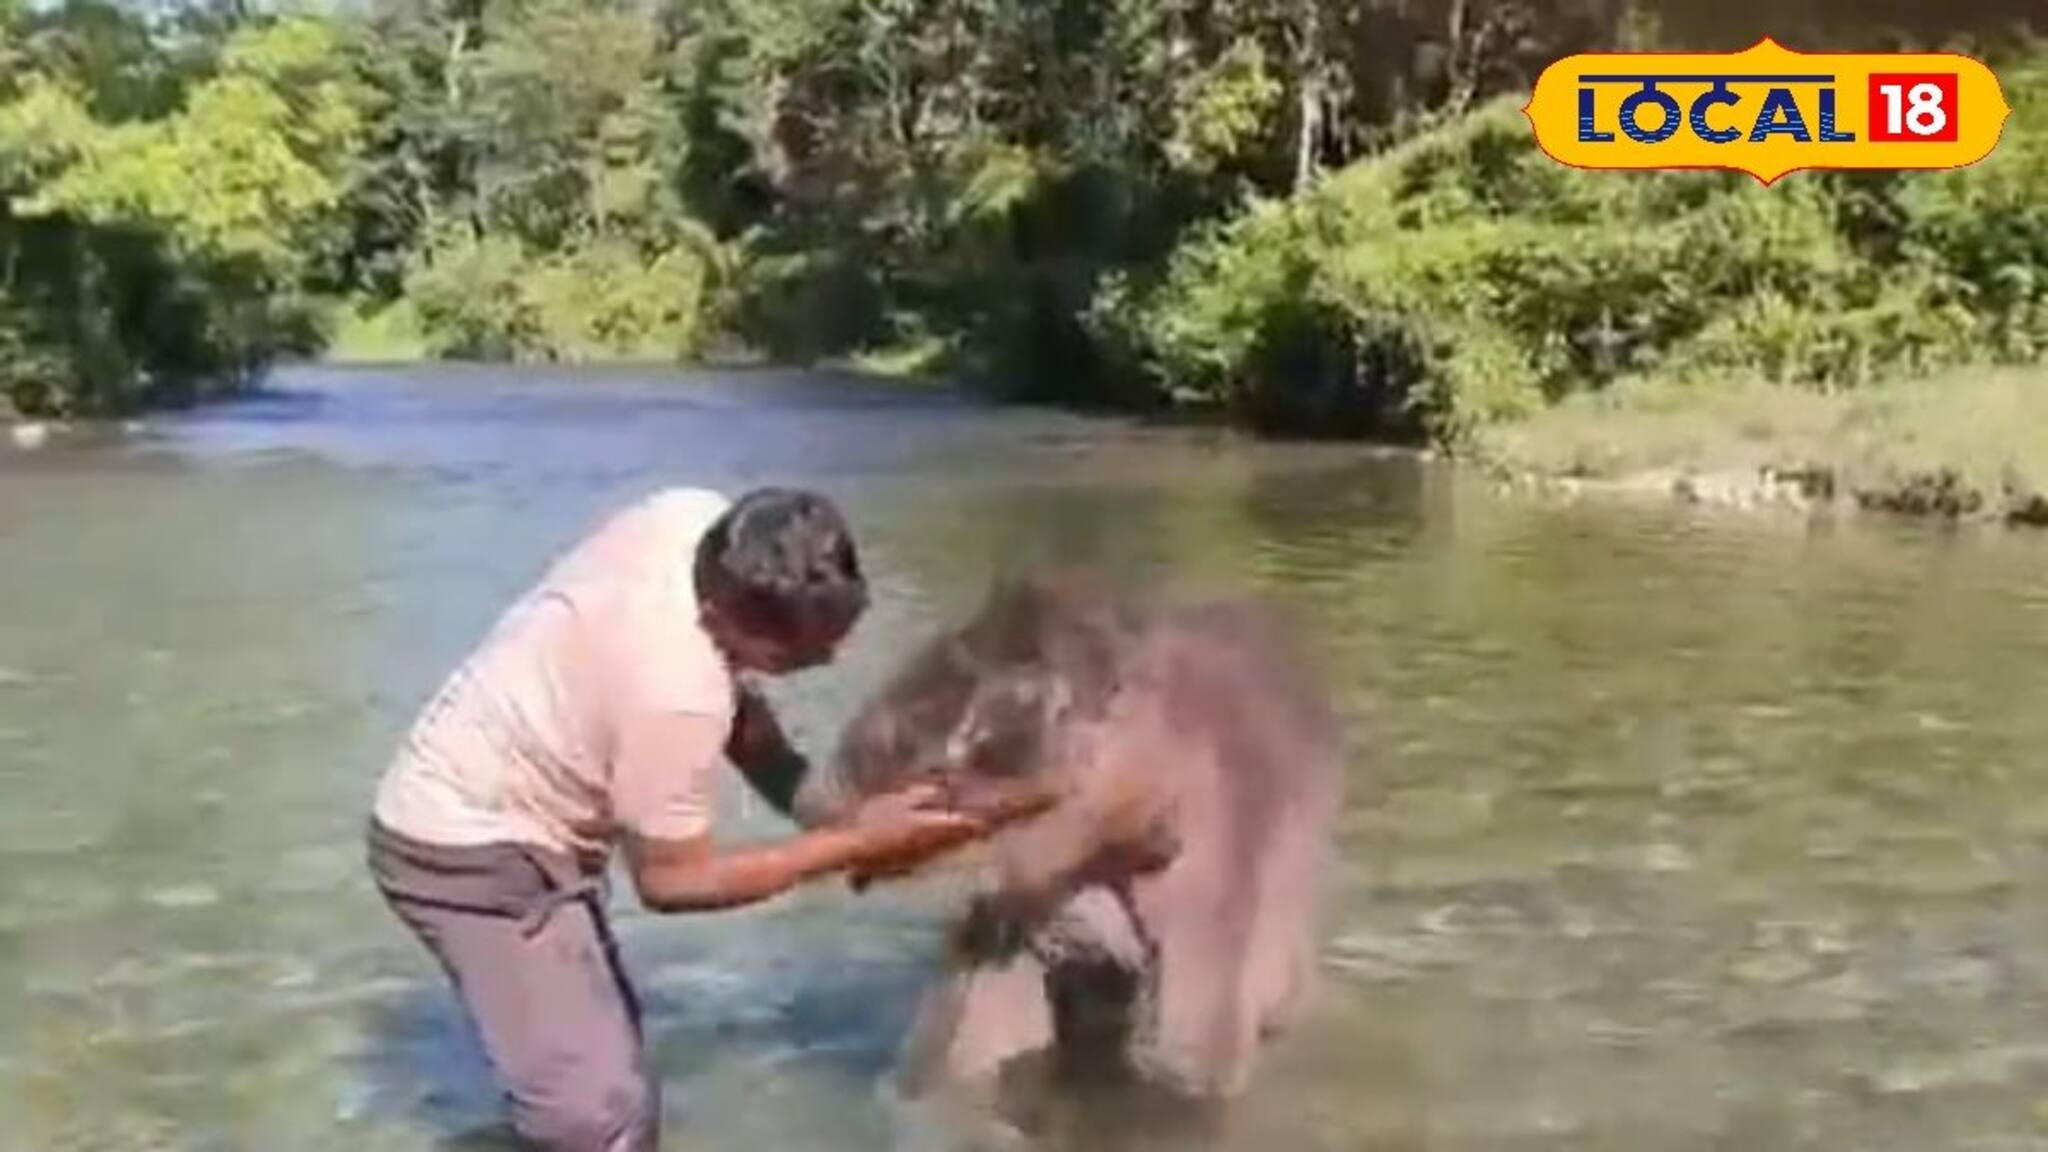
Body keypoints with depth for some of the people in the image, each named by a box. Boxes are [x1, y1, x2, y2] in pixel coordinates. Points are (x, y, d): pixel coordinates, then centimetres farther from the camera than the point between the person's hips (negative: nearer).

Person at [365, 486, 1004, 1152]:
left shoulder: (697, 521, -12)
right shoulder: (675, 692, -34)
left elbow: (738, 705, 5)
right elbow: (671, 878, -18)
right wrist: (855, 842, -17)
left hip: (474, 811, 9)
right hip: (469, 853, -9)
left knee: (604, 1037, 23)